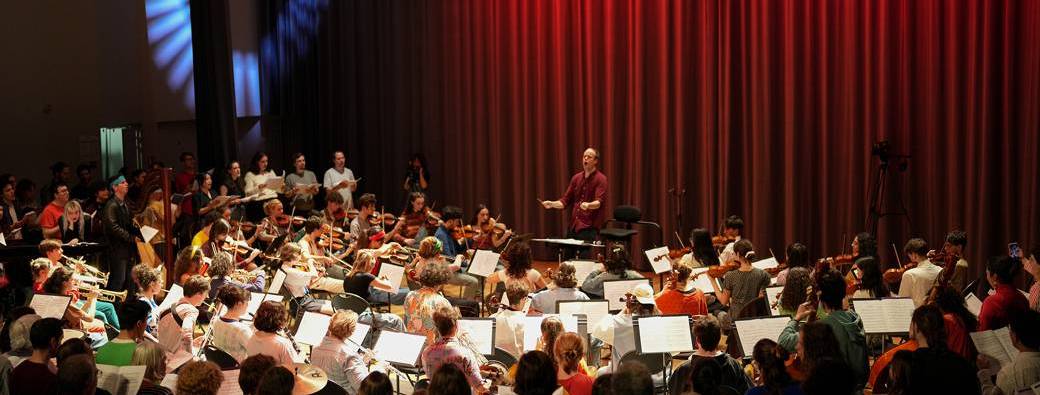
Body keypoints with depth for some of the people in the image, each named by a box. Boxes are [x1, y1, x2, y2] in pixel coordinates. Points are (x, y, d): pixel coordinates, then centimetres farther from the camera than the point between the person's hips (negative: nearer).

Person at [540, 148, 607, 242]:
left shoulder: (600, 179, -4)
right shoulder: (576, 178, 15)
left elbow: (599, 202, -18)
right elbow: (566, 200, 16)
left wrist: (588, 205, -40)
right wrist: (552, 204, -2)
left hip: (589, 227, -6)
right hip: (573, 226, 6)